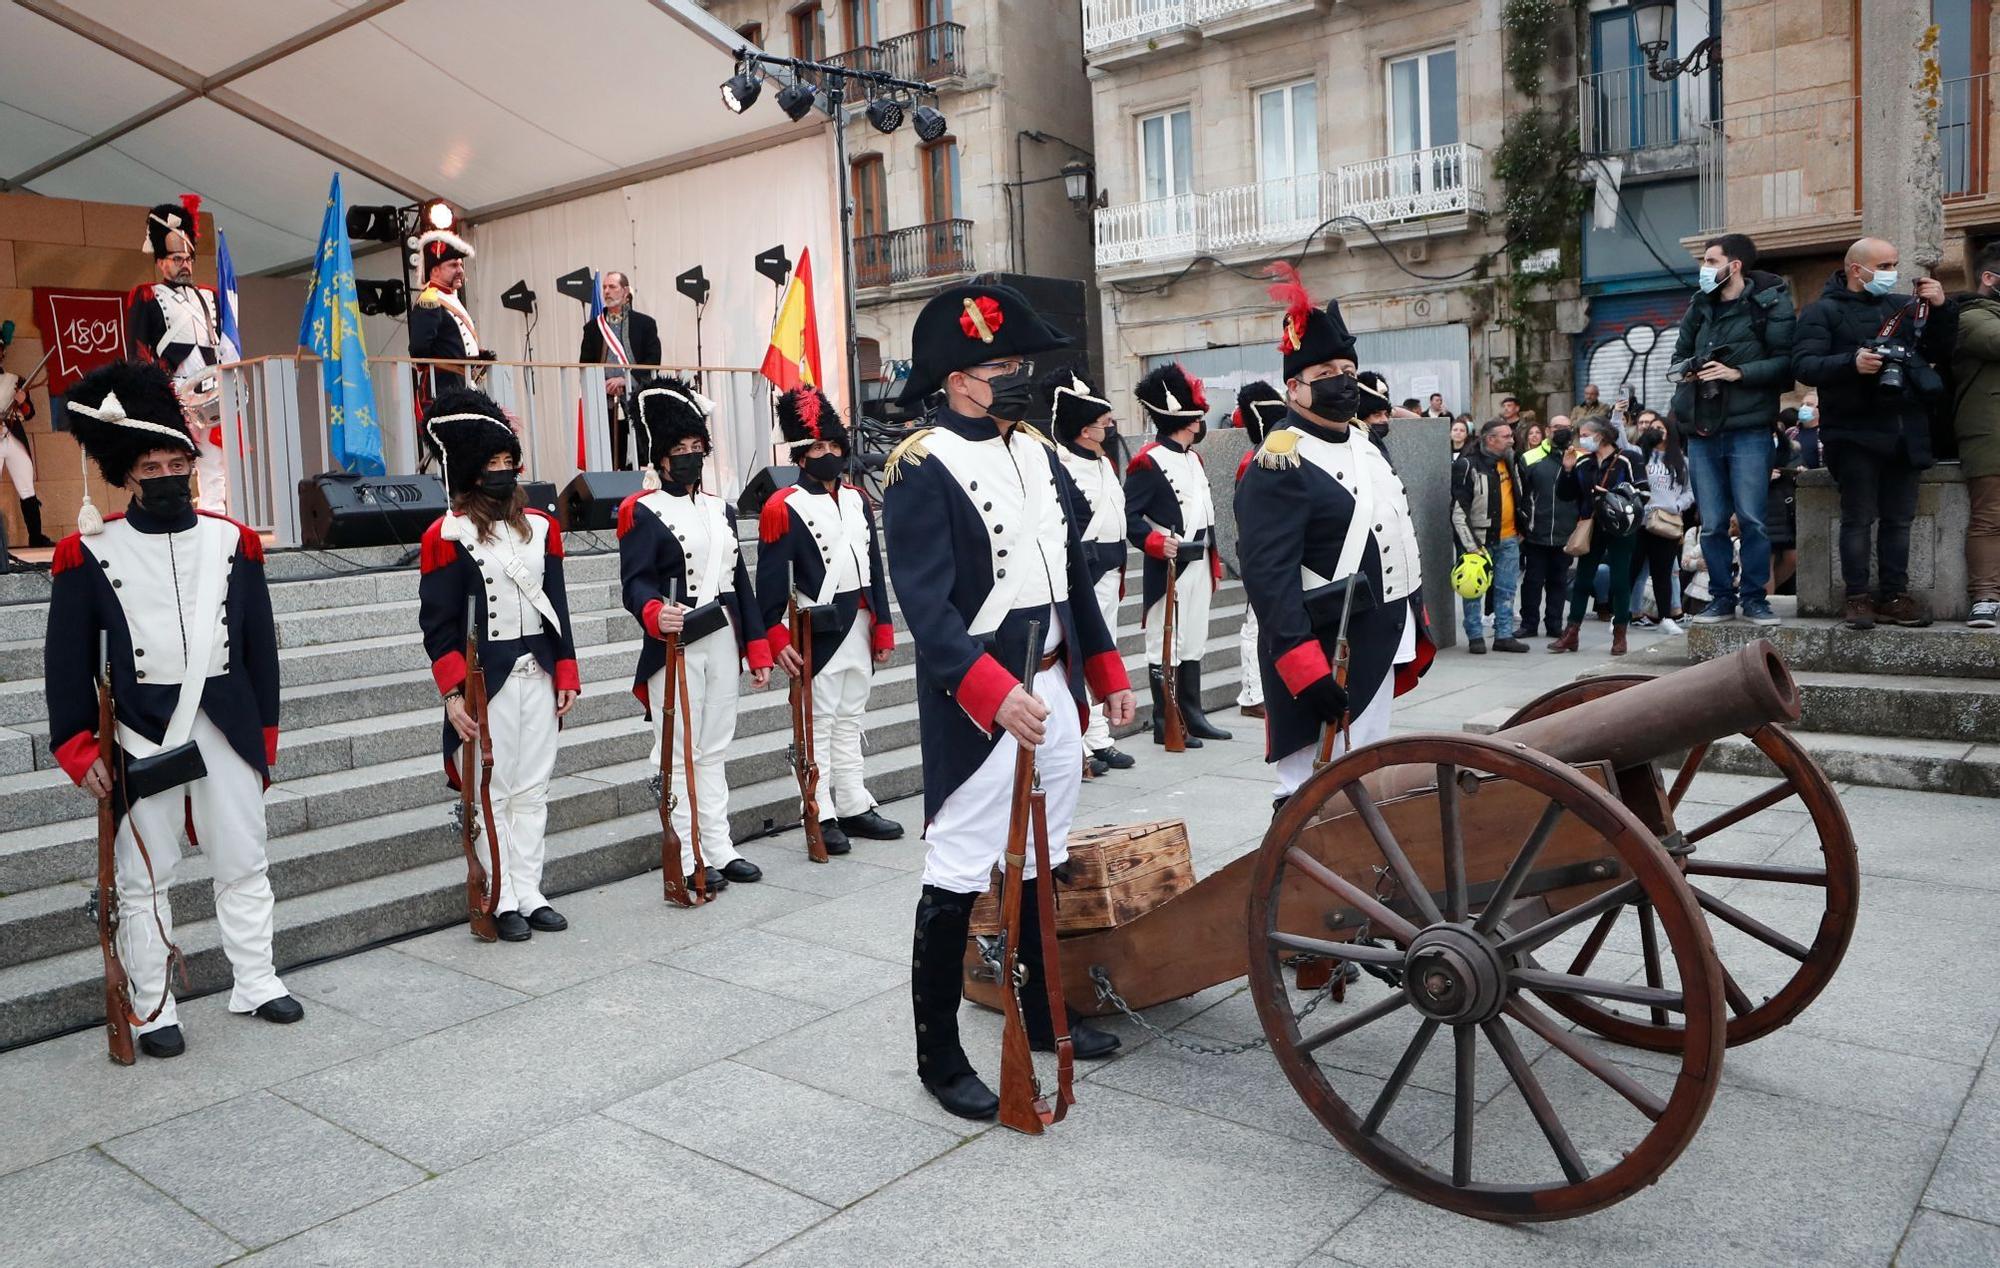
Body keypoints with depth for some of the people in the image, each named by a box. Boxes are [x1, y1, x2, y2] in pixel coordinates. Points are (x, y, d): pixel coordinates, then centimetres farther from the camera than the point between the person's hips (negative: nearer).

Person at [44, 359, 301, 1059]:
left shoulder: (233, 541, 2)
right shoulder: (89, 552, -6)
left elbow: (259, 644, 6)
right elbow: (67, 660, -2)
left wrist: (264, 735, 6)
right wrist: (80, 749, -6)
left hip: (225, 725, 3)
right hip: (141, 733, -2)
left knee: (244, 865, 12)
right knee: (144, 879, 8)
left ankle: (255, 982, 27)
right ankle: (152, 1009, 20)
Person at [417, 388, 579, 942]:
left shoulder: (540, 527, 8)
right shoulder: (448, 536, -8)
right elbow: (438, 625, -9)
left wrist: (565, 674, 7)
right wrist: (453, 694, -16)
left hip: (537, 676, 5)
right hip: (486, 682, -5)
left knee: (533, 791, 11)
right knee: (493, 793, 3)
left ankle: (530, 894, 20)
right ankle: (501, 902, 13)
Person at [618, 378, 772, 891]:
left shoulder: (721, 509, 14)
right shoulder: (643, 512, -7)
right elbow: (634, 581, -18)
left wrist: (758, 650, 11)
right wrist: (656, 614, -40)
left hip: (723, 643, 6)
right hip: (675, 646, -6)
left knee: (714, 751, 13)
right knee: (679, 755, 1)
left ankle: (720, 850, 20)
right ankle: (687, 859, 8)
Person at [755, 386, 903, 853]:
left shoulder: (857, 500, 11)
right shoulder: (784, 508, -9)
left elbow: (874, 566, 13)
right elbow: (770, 580, -12)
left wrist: (883, 628, 10)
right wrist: (778, 641, -18)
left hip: (860, 627, 6)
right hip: (819, 632, -6)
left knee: (850, 719, 14)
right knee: (819, 723, 1)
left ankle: (854, 806, 22)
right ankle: (822, 817, 8)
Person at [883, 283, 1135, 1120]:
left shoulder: (1037, 452, 11)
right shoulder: (921, 468, -13)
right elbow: (927, 606, -21)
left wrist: (1107, 674, 16)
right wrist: (998, 694, -32)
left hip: (1054, 688, 8)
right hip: (979, 705, -8)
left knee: (1043, 863, 19)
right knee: (956, 879, 0)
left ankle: (1043, 1015, 36)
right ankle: (939, 1057, 14)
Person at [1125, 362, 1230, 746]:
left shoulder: (1193, 458, 15)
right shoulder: (1148, 462, -12)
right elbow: (1129, 516, -17)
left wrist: (1214, 559, 19)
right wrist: (1156, 542, -31)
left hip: (1199, 565, 9)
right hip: (1169, 568, -9)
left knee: (1194, 643, 14)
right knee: (1167, 645, -1)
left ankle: (1192, 716, 22)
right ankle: (1165, 724, 6)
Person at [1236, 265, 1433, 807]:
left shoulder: (1368, 449, 14)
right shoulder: (1280, 466, -17)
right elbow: (1268, 575, -25)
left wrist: (1416, 630, 21)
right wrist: (1307, 670, -30)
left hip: (1379, 650, 10)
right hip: (1325, 662, -9)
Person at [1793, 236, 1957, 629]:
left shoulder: (1903, 305, 16)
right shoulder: (1823, 311, 1)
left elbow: (1940, 353, 15)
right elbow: (1803, 365, -12)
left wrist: (1942, 309, 1)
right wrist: (1851, 363, -27)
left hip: (1906, 431, 5)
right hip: (1856, 432, -5)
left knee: (1899, 518, 7)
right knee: (1858, 519, -2)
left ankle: (1894, 596, 13)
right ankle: (1858, 598, 3)